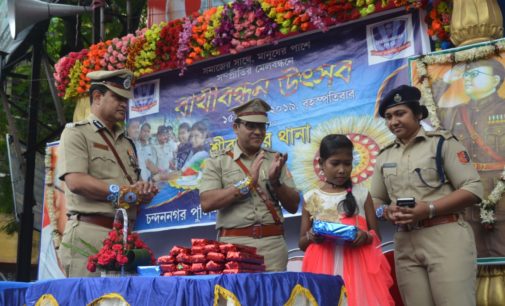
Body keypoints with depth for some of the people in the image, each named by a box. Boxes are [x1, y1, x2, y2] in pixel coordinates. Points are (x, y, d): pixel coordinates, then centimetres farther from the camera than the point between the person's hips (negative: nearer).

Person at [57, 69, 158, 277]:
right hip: (89, 234, -6)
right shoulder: (76, 133, 1)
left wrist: (143, 190, -2)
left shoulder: (126, 142, 23)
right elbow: (75, 182, -13)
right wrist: (122, 192, -9)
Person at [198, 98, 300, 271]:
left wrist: (276, 181, -7)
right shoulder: (218, 163, 6)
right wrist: (247, 182, -10)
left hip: (272, 244, 2)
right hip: (233, 244, -2)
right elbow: (206, 203, -8)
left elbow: (293, 206, 11)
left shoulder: (275, 160, 13)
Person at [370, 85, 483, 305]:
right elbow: (375, 200, 20)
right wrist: (387, 211, -4)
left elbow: (473, 189, -6)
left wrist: (428, 209, -16)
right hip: (405, 244, 5)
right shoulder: (384, 156, 15)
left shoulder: (442, 142, 1)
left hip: (445, 237, -4)